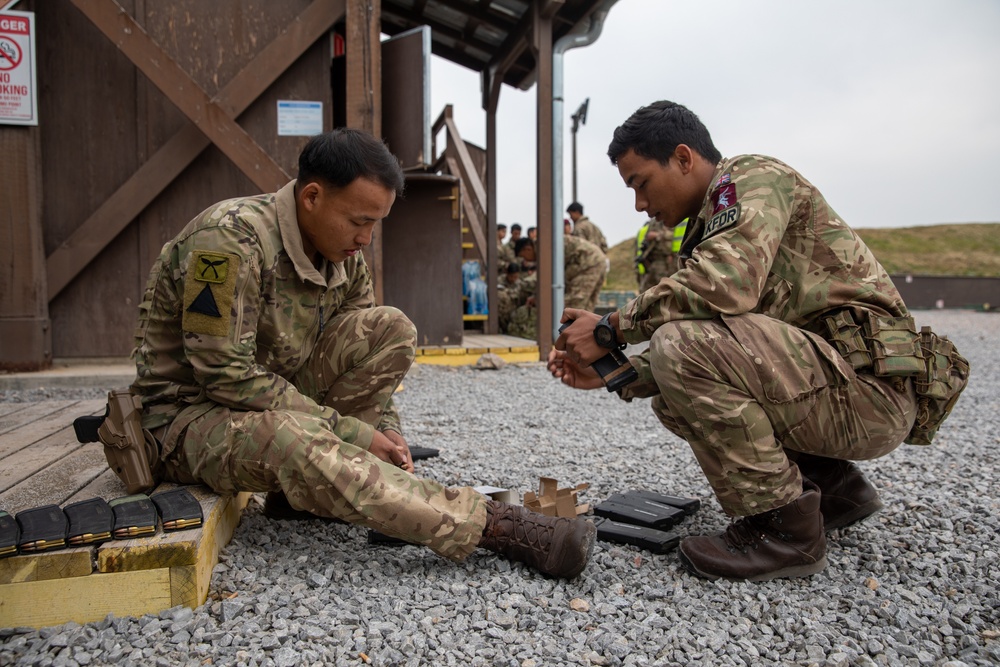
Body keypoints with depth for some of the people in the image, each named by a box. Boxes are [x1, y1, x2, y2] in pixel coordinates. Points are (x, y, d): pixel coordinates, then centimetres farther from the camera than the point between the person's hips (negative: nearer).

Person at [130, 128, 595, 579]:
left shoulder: (343, 256, -3)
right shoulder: (233, 237, -25)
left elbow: (368, 355, 6)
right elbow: (226, 376, -28)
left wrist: (385, 431, -12)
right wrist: (353, 432, -25)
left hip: (274, 394, 7)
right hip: (189, 414, -7)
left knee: (391, 330, -11)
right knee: (292, 439, -40)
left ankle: (301, 489, -9)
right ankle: (493, 527, -36)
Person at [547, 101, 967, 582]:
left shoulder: (750, 175, -7)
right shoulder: (706, 229, 20)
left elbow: (725, 283, -27)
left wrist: (612, 329, -17)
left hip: (867, 383, -10)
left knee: (682, 344, -24)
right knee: (673, 398, 12)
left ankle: (782, 527, -10)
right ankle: (832, 486, 17)